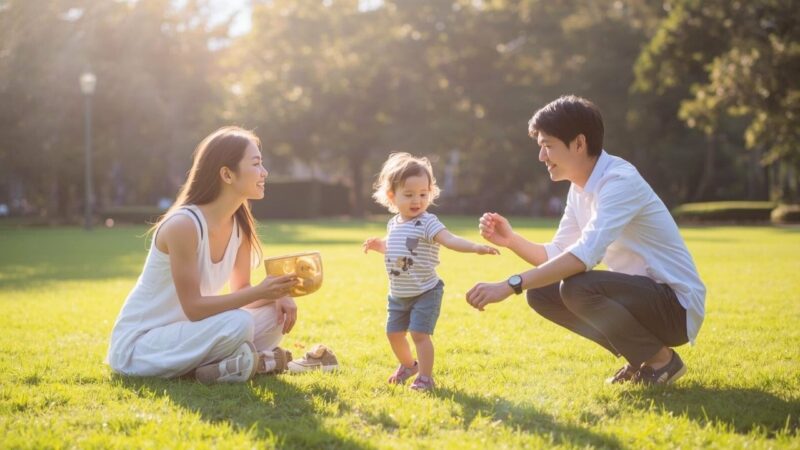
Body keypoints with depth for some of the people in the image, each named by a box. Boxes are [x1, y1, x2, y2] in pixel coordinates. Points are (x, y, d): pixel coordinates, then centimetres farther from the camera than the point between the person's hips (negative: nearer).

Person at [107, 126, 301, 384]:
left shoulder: (241, 225, 0)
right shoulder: (183, 225, -24)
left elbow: (241, 290, 7)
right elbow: (193, 308, -25)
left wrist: (276, 295, -14)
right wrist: (259, 292, -30)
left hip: (182, 333, 8)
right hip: (136, 344, -8)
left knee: (276, 315, -7)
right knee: (237, 324, -31)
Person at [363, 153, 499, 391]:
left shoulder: (427, 223, -18)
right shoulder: (393, 224, 4)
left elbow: (451, 240, -35)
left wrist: (476, 247, -51)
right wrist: (378, 244, 8)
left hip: (425, 292, -7)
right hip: (398, 294, 7)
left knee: (419, 333, -13)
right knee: (394, 333, 17)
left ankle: (425, 377, 3)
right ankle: (408, 365, 43)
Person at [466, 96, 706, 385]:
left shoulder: (620, 180, -22)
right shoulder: (580, 188, 7)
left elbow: (585, 254, -35)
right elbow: (556, 255, 10)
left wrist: (509, 286, -38)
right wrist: (511, 240, -9)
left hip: (677, 306, -9)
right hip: (639, 295, 9)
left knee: (578, 286, -31)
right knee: (541, 291, 1)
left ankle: (661, 359, -7)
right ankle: (638, 357, 9)